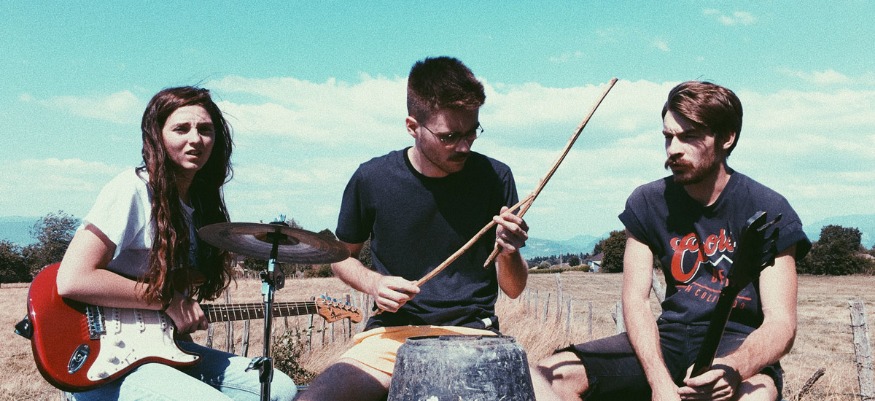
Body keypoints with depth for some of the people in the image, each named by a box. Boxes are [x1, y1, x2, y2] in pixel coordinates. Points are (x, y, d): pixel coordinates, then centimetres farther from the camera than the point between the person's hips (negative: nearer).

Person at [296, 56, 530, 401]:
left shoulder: (494, 178, -3)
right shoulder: (372, 179, -4)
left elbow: (513, 289, 4)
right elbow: (342, 257, 13)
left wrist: (508, 253, -18)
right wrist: (374, 284, -8)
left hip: (473, 335, 0)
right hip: (392, 333, 0)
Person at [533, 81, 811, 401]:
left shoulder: (768, 211, -8)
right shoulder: (648, 203, 1)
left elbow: (781, 324, -14)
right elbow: (636, 300, -4)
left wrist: (732, 369, -37)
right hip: (671, 335, 4)